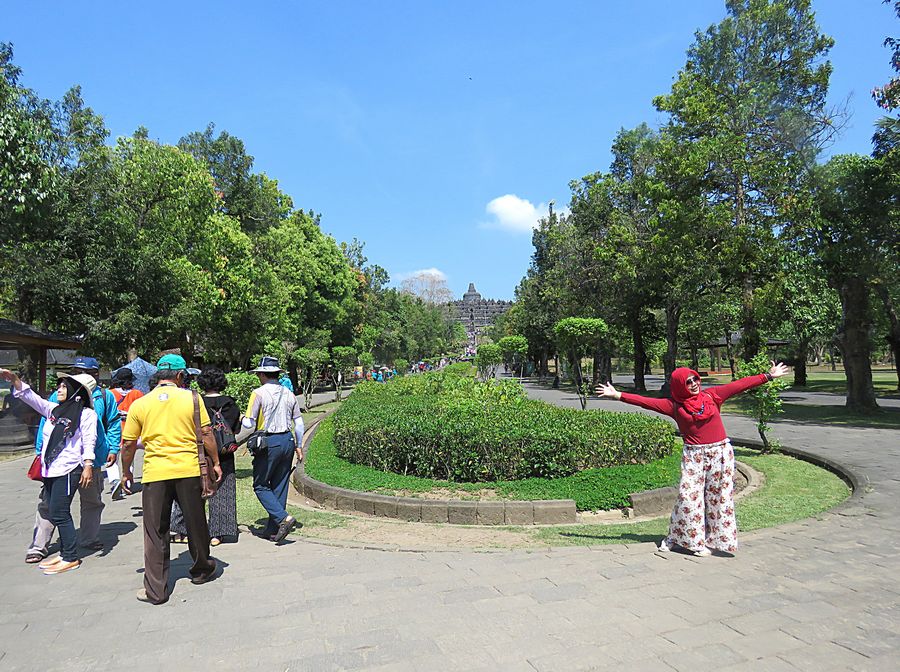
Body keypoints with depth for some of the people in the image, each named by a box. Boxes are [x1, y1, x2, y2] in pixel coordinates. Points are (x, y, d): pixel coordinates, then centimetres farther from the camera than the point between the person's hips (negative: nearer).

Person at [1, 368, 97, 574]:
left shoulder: (86, 414, -5)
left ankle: (71, 558, 3)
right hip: (49, 470, 8)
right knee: (55, 513, 12)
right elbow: (30, 397, 11)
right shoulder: (53, 409, 14)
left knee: (59, 513, -6)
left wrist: (88, 465, -18)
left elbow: (89, 441, -11)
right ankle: (64, 553, 23)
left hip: (68, 470, -7)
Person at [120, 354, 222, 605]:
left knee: (156, 533, 9)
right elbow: (207, 434, -2)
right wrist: (215, 463, 8)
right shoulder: (192, 398, -1)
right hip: (189, 471, 0)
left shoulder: (140, 404, 2)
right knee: (196, 523, 17)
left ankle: (156, 590, 12)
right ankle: (202, 570, 35)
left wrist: (126, 472, 19)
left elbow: (129, 444, 5)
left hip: (155, 474, 0)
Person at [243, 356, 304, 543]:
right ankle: (272, 529, 18)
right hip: (287, 440, 6)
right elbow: (298, 423, 10)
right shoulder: (289, 394, 8)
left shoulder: (258, 393, -8)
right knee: (279, 486, 12)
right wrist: (299, 446, 20)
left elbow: (249, 423, -10)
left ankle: (283, 517, -11)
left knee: (260, 485, 6)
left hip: (268, 443, -6)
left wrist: (243, 420, 14)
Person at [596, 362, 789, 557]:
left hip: (721, 452, 2)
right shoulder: (674, 405, -1)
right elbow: (646, 401, -6)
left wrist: (768, 376, 9)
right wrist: (618, 395, -12)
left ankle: (716, 538, 20)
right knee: (689, 496, -2)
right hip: (693, 455, -2)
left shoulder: (712, 395, 4)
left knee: (719, 496, 7)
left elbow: (740, 384, 7)